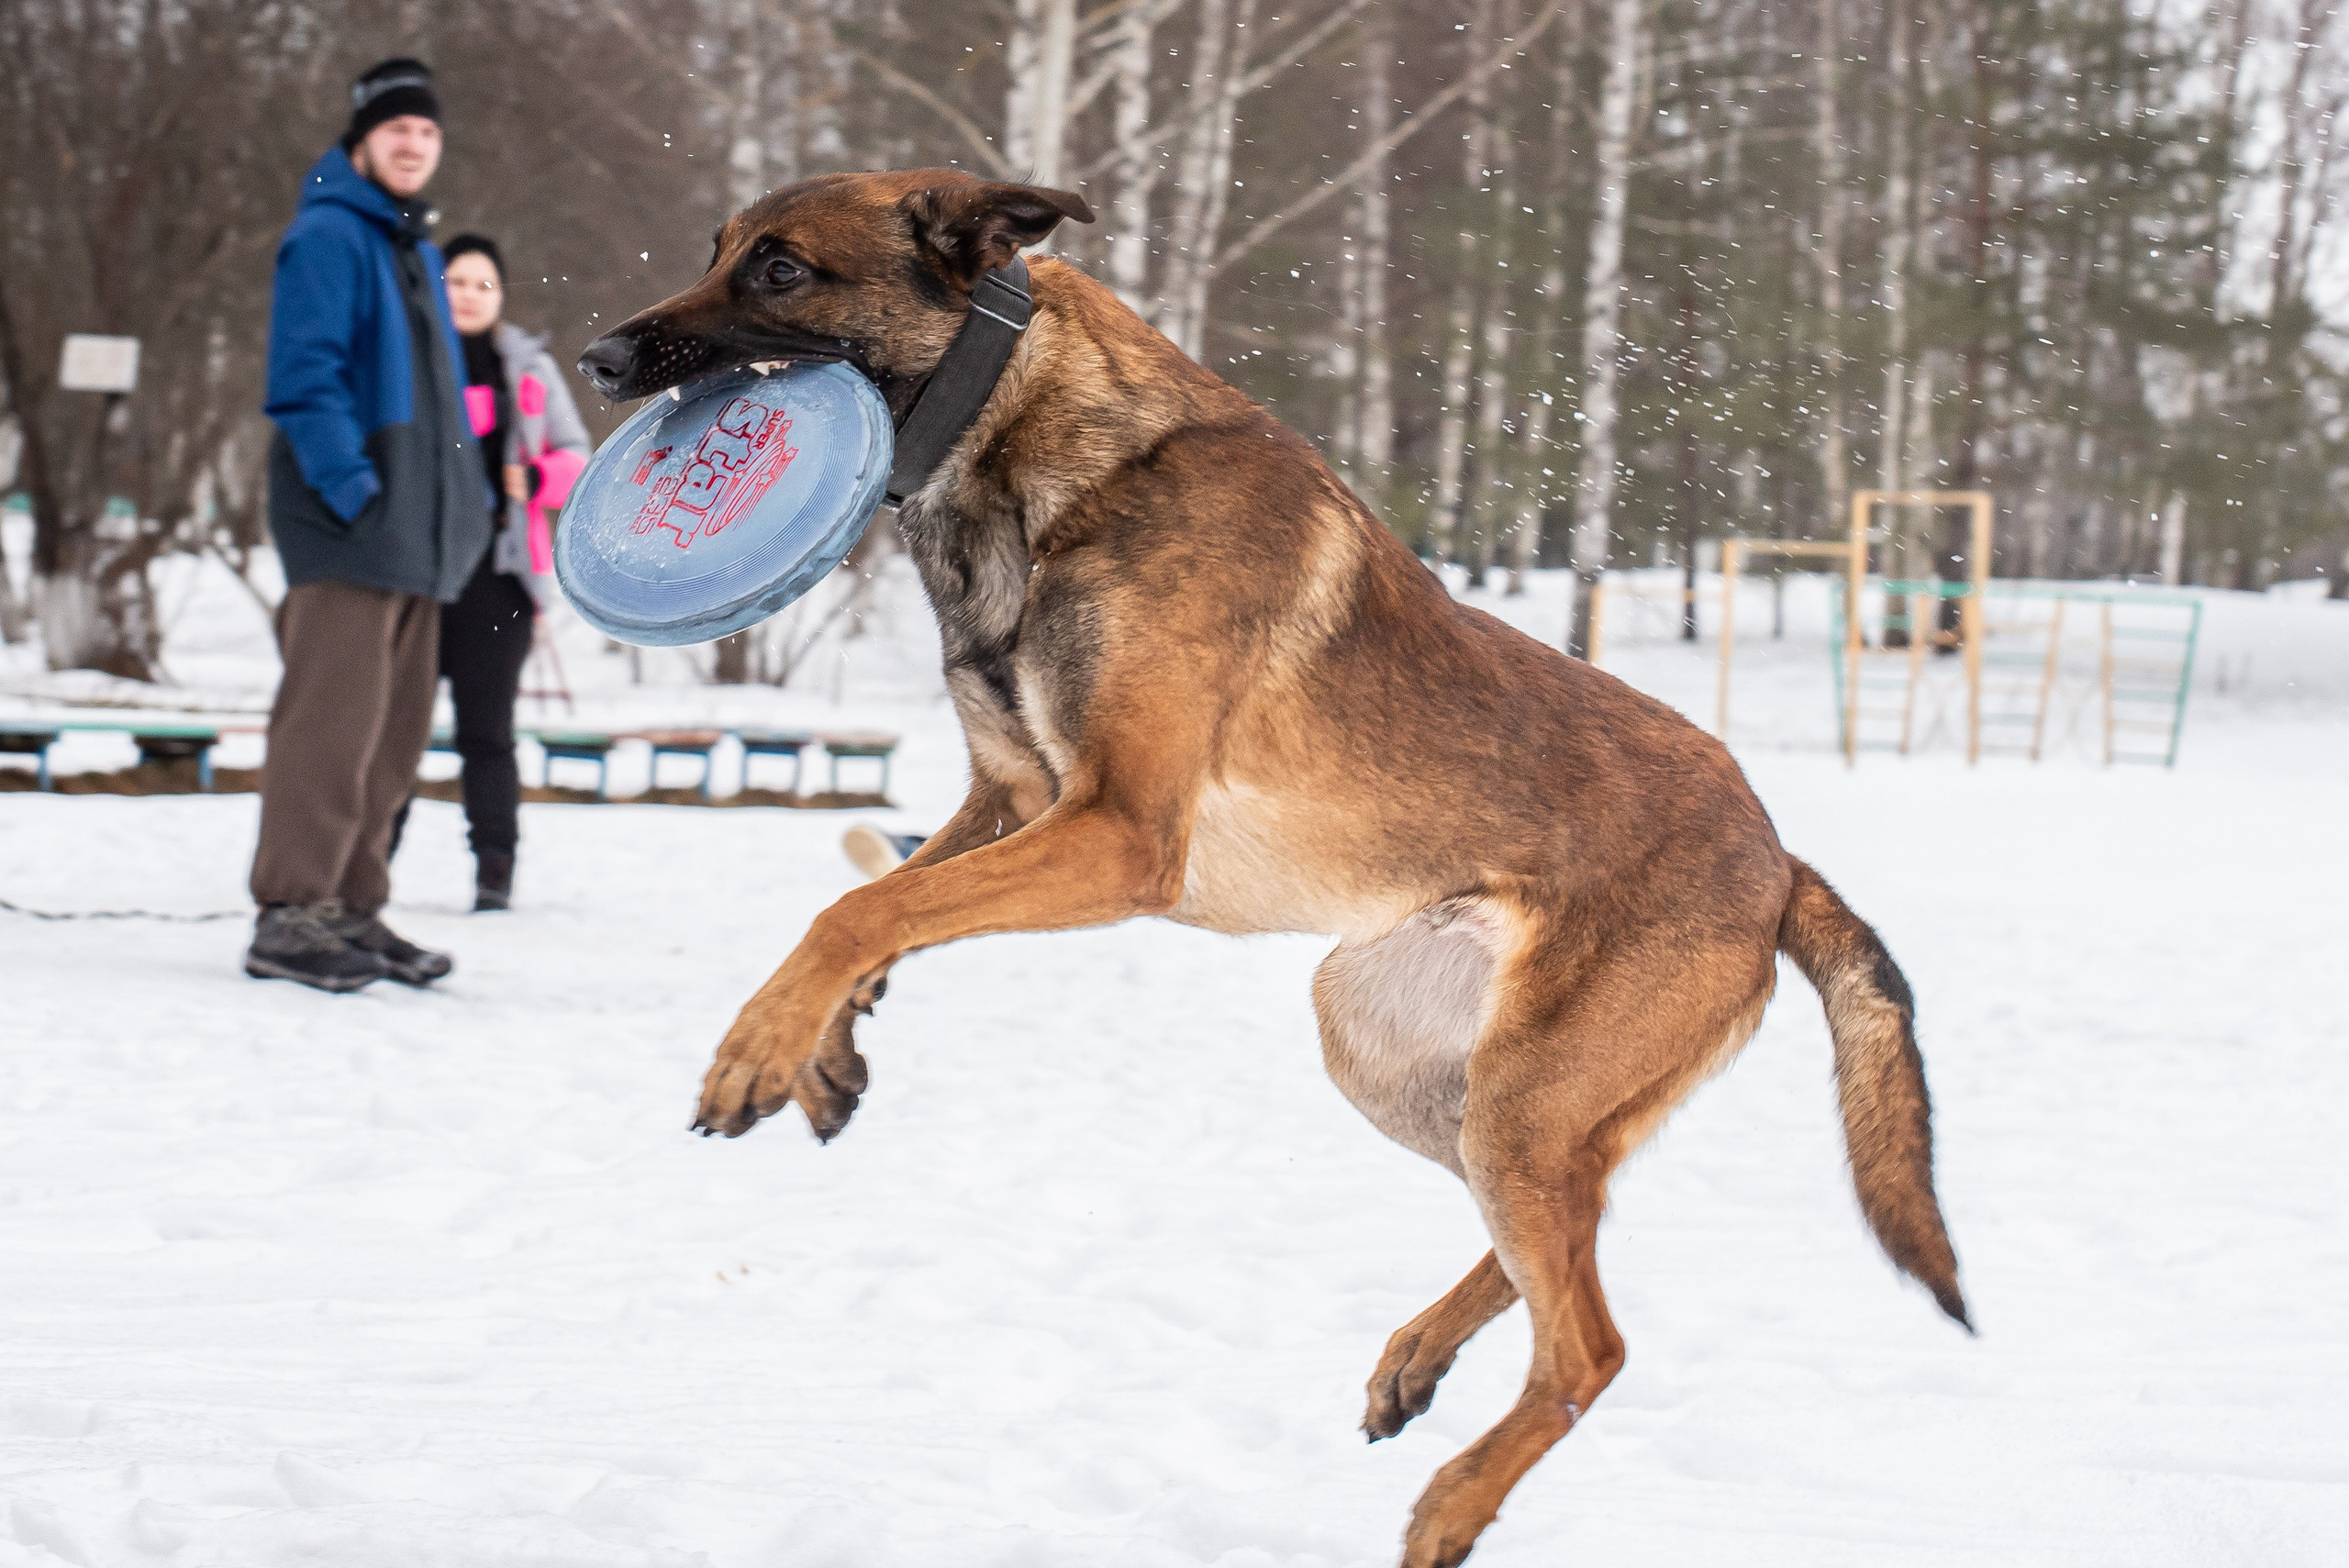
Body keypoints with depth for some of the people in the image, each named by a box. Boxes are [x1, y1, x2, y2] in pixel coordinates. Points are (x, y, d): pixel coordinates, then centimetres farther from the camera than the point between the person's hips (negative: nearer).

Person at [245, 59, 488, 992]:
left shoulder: (415, 249, 21)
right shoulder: (328, 237, -8)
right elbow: (304, 377, -16)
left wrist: (464, 501, 17)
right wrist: (352, 487, -22)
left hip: (412, 531, 9)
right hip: (345, 529, -9)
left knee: (394, 730, 11)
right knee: (333, 715, -13)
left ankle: (352, 907, 17)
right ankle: (290, 916, -12)